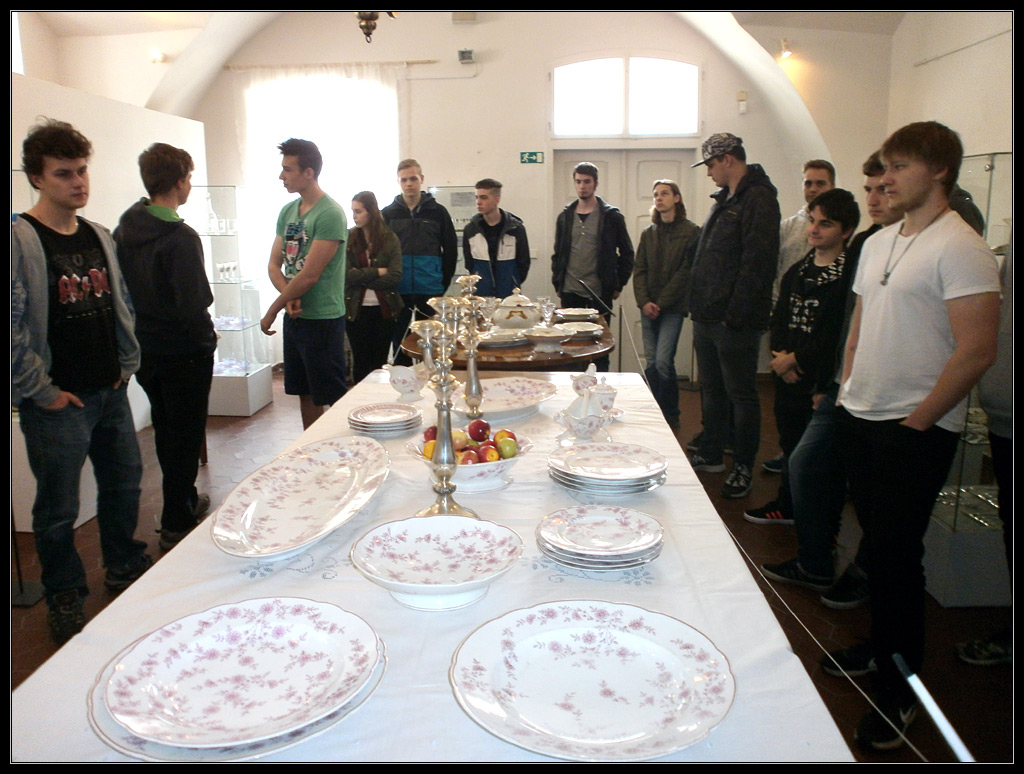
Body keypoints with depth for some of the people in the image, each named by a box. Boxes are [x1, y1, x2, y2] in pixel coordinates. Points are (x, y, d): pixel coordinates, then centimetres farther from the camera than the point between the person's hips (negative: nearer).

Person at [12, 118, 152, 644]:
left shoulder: (100, 237, 9)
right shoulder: (20, 240, -13)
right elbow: (15, 327, -17)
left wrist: (126, 363, 10)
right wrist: (40, 391, -15)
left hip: (110, 392, 7)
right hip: (59, 401, -6)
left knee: (124, 482, 18)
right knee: (59, 507, 6)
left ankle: (125, 567, 38)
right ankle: (65, 599, 25)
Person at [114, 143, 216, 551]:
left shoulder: (123, 231, 2)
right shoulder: (180, 238, -21)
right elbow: (192, 306, -24)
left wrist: (140, 328, 15)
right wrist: (208, 334, -7)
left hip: (144, 348, 7)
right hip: (183, 352, -7)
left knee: (166, 432, 20)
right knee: (185, 436, 6)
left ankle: (186, 500, 38)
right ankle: (177, 524, 15)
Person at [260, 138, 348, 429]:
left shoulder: (330, 214, -15)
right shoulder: (287, 211, 10)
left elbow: (309, 275, -18)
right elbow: (274, 265, 10)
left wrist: (272, 311, -9)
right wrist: (289, 298, -11)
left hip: (322, 319, -8)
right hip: (295, 317, 8)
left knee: (332, 397, 0)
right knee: (305, 394, 16)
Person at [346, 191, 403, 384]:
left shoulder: (389, 238, 0)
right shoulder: (347, 238, 0)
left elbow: (395, 277, -9)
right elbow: (346, 276, -10)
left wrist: (362, 277, -10)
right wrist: (377, 272, -11)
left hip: (384, 310, 0)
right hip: (357, 310, 0)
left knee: (380, 363, 8)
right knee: (361, 363, 7)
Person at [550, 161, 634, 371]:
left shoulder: (611, 216, 0)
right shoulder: (565, 216, 9)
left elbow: (626, 253, 4)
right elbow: (558, 253, 14)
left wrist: (618, 285, -1)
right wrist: (557, 283, 8)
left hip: (600, 292, -3)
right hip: (570, 292, 3)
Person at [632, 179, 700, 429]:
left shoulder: (691, 232, -2)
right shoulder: (648, 233, 13)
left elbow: (686, 272, -8)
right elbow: (639, 270, 9)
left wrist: (661, 303, -12)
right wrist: (644, 301, -6)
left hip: (673, 307, -5)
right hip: (649, 307, 5)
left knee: (662, 362, -12)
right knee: (651, 362, 5)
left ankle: (671, 417, 4)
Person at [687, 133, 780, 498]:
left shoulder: (758, 199, -12)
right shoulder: (725, 199, 17)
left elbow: (757, 263, -20)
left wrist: (734, 315, -22)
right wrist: (699, 306, 13)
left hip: (735, 322, -9)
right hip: (708, 318, 9)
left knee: (741, 395, 2)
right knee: (712, 391, 17)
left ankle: (743, 468, 14)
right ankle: (710, 455, 30)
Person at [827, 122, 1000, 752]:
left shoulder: (959, 247, -13)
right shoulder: (879, 243, 12)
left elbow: (977, 350, -19)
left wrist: (917, 420, -14)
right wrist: (847, 391, 11)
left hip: (915, 432, -7)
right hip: (860, 418, 7)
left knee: (897, 555, 0)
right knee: (876, 540, 17)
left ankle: (900, 691, 18)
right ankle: (880, 647, 36)